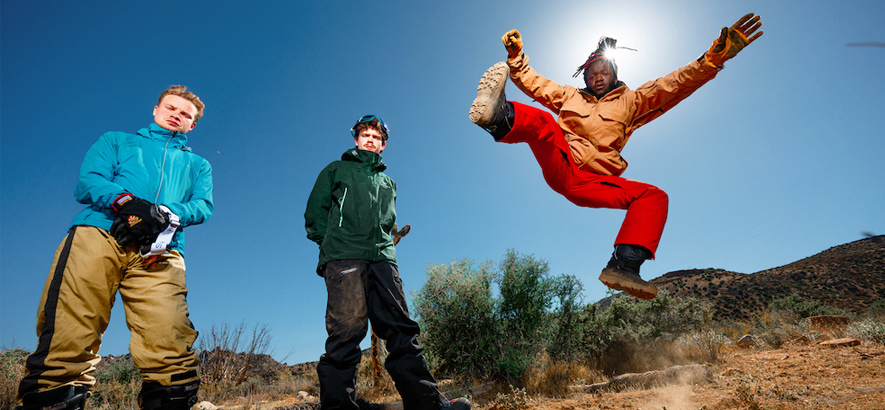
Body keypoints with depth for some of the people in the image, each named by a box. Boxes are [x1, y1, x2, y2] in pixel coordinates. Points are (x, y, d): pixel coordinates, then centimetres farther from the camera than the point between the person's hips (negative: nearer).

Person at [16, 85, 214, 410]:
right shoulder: (117, 140, 31)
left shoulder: (197, 164, 33)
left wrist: (167, 214, -9)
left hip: (158, 252, 1)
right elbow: (87, 182, 13)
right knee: (65, 341, -17)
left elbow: (204, 205, 14)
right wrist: (125, 200, -10)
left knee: (172, 357, -19)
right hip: (98, 234, 0)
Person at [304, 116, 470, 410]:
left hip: (382, 258, 4)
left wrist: (383, 246, 12)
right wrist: (333, 242, 5)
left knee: (400, 328, -7)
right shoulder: (336, 170, 21)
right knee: (348, 329, -17)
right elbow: (314, 214, 14)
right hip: (344, 256, -3)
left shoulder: (388, 183, 33)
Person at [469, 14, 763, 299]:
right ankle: (501, 118, -63)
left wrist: (714, 57, -4)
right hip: (559, 167, -1)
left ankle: (624, 264, -36)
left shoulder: (630, 102, 22)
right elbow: (532, 81, 26)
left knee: (655, 196, -19)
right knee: (542, 120, -27)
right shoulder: (570, 96, 25)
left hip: (589, 184, 1)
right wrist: (515, 54, 10)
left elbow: (673, 86, 9)